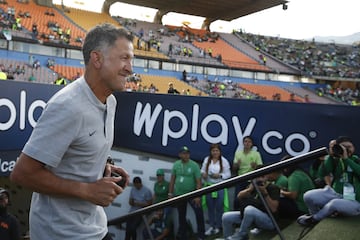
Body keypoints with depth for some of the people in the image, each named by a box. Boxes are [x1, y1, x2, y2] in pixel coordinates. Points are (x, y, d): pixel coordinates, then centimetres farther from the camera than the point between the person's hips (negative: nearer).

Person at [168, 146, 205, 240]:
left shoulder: (194, 165, -12)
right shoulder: (176, 164, -2)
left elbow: (198, 181, -13)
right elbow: (172, 180, 5)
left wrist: (198, 196, -18)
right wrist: (170, 193, 3)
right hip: (179, 194, 3)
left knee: (199, 213, -10)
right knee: (181, 215, 15)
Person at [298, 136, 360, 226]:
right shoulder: (335, 160, 4)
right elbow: (326, 171, -16)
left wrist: (346, 159, -25)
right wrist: (331, 155, -23)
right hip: (335, 193, 3)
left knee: (335, 204, -38)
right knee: (308, 196, -22)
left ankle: (314, 219, -6)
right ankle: (315, 214, 12)